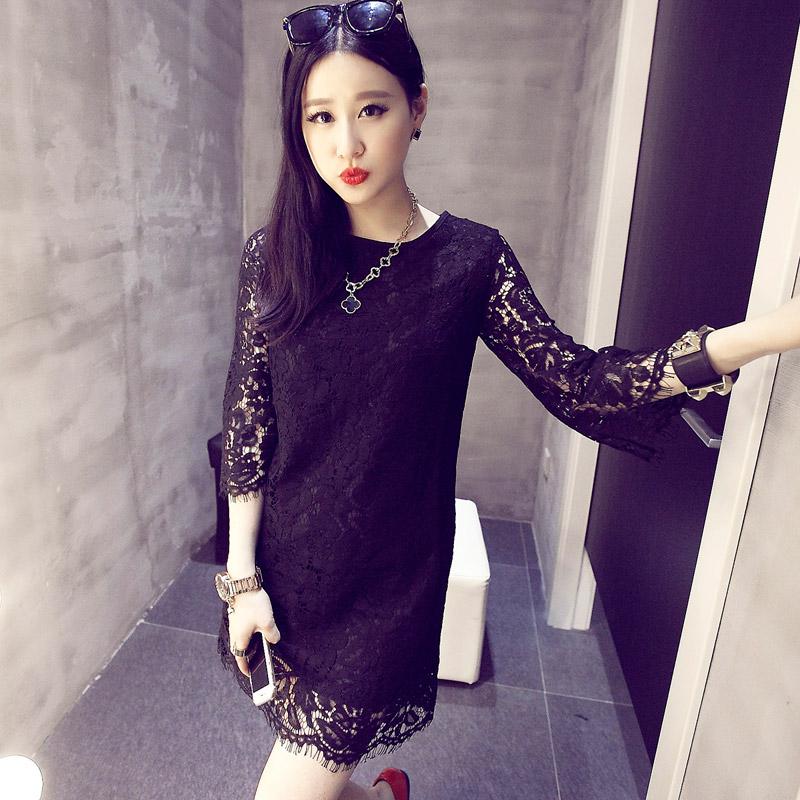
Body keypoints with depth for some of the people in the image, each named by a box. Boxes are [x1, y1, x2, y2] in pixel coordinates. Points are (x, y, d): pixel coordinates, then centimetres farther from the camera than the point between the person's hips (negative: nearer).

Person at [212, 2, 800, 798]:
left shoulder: (470, 259, -9)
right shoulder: (272, 255, -6)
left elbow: (575, 380, -7)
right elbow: (245, 424, -4)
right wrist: (242, 574, -2)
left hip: (391, 579, -2)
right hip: (283, 564, 3)